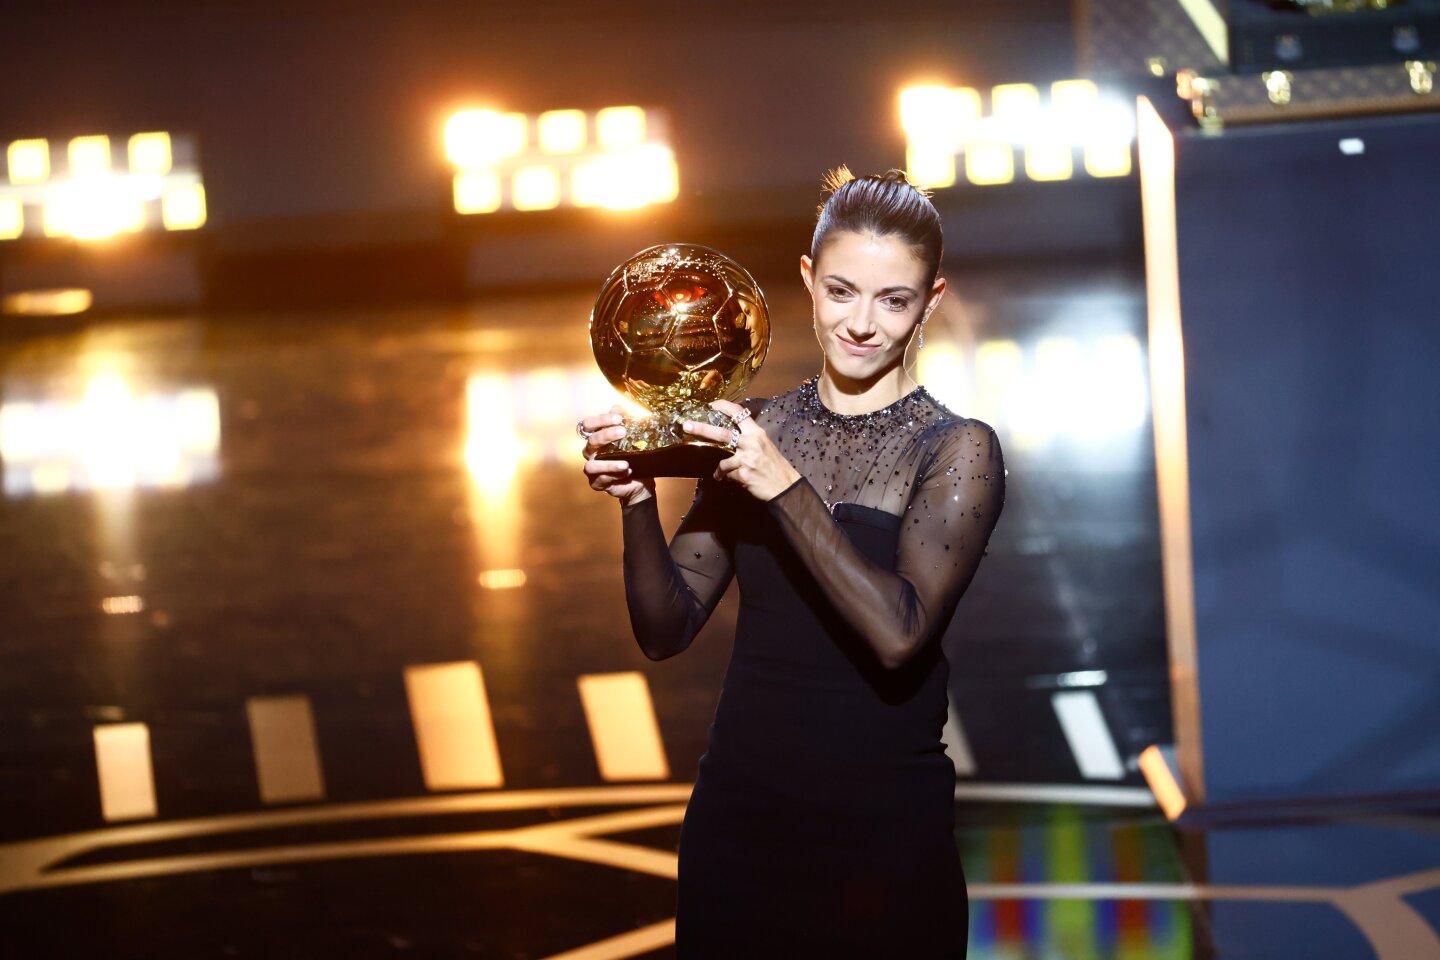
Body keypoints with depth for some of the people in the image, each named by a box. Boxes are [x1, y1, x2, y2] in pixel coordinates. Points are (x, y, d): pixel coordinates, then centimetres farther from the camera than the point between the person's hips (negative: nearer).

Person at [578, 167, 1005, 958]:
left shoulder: (957, 451, -5)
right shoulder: (756, 433, 6)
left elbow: (899, 634, -20)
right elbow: (667, 629, 2)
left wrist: (786, 489, -23)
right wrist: (638, 502, -14)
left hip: (883, 832, -3)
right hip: (737, 820, 4)